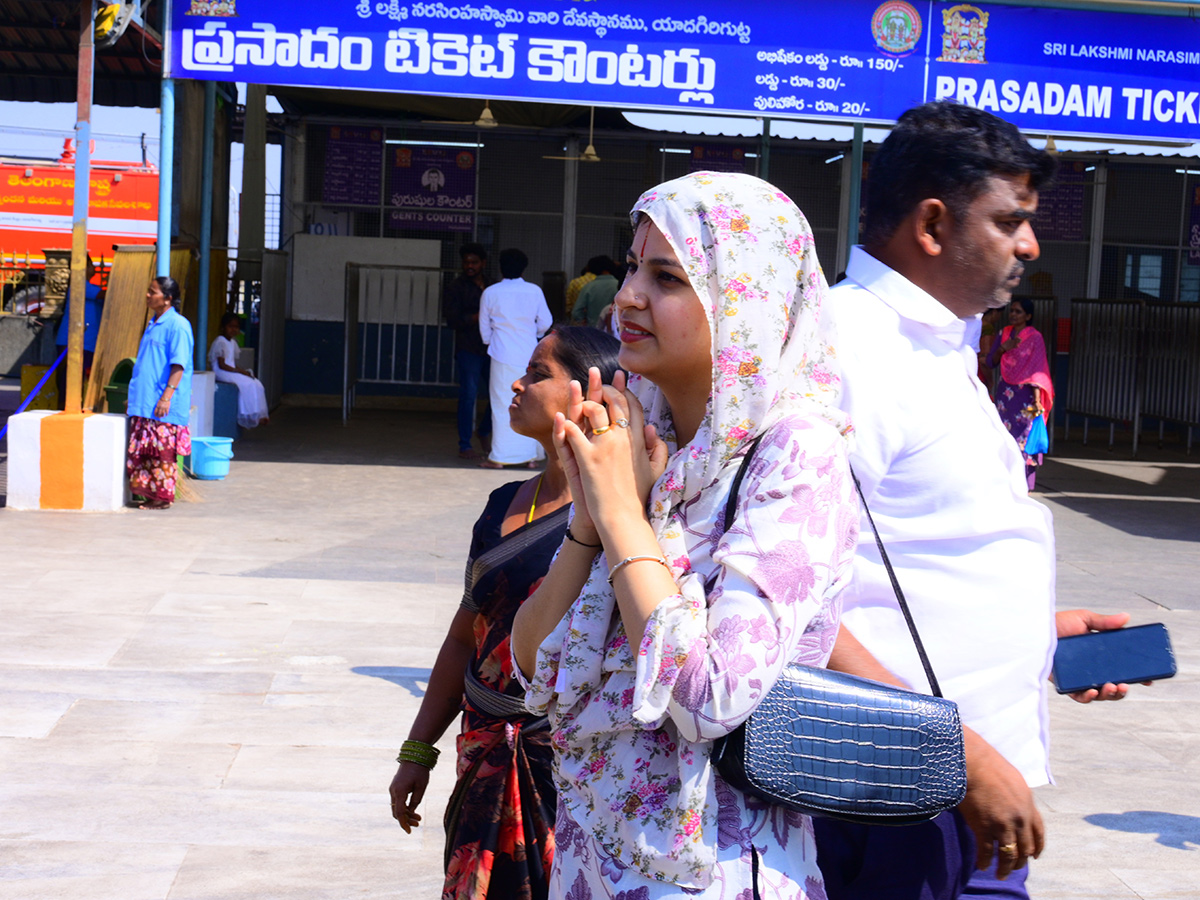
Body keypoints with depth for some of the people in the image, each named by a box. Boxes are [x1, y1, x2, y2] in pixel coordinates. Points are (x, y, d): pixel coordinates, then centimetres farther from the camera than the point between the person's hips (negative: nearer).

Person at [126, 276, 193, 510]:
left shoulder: (178, 325, -10)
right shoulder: (153, 324, 18)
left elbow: (178, 365, -16)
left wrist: (167, 396, -22)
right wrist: (134, 395, 23)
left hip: (163, 405, -9)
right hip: (143, 403, 9)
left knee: (162, 451, -4)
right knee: (141, 450, 8)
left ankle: (163, 496, 2)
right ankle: (146, 492, 14)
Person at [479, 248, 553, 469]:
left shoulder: (490, 293, 1)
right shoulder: (534, 291, 1)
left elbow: (484, 328, 9)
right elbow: (545, 323, 5)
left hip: (503, 356, -1)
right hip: (530, 354, 1)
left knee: (502, 404, 3)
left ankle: (499, 456, 3)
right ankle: (532, 455, 12)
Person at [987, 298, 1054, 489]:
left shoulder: (1034, 337, -5)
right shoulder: (1004, 333, 11)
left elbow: (1037, 370, -11)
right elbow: (991, 362, 9)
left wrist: (1037, 399, -18)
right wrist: (1003, 348, -10)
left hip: (1025, 394, -5)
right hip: (1005, 393, 5)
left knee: (1024, 437, -6)